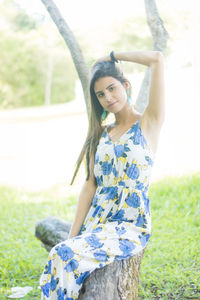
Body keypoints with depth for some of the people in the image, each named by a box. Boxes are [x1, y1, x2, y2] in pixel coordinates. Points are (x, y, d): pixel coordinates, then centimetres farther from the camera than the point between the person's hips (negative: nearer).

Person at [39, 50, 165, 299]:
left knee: (65, 256, -28)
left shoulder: (148, 123, 1)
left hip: (130, 226, -5)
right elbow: (90, 185, 9)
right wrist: (73, 234, 0)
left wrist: (112, 56, 4)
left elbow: (157, 58, -9)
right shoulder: (102, 134, 16)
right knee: (58, 259, -23)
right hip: (95, 222, 5)